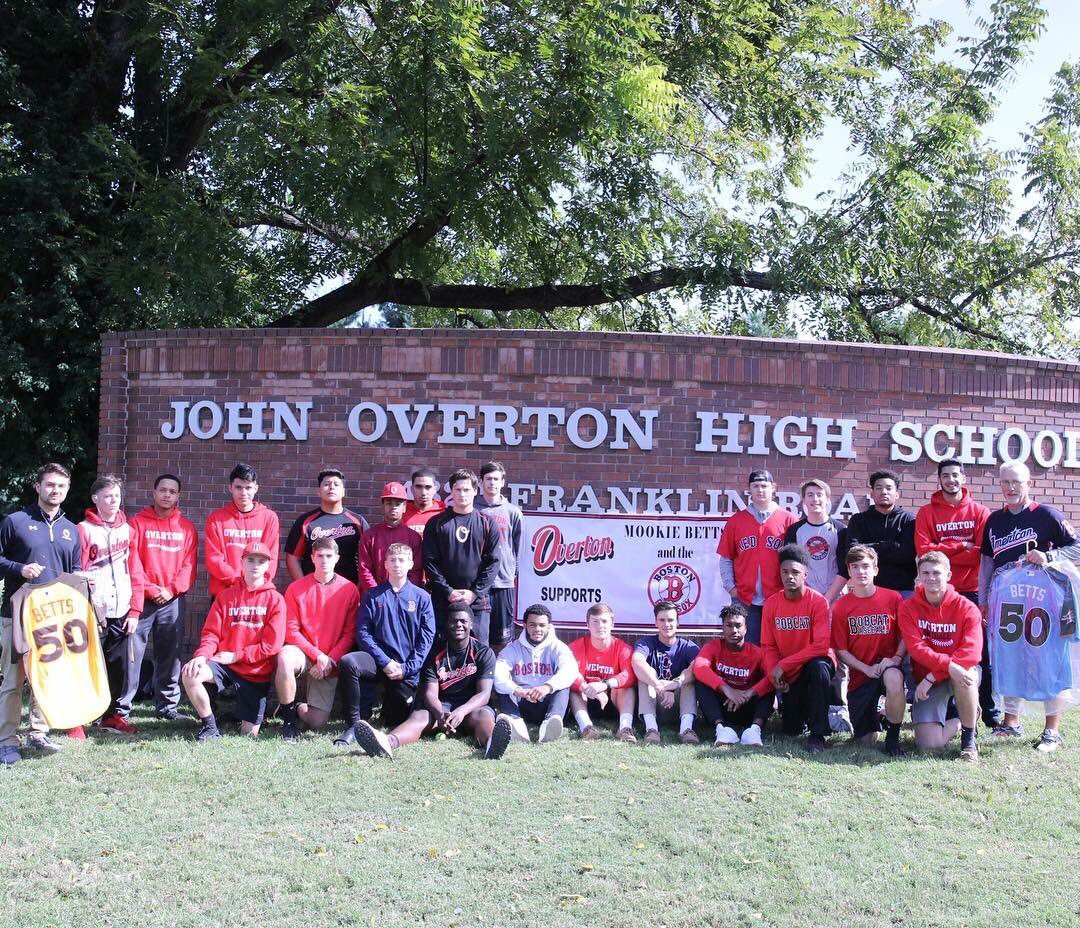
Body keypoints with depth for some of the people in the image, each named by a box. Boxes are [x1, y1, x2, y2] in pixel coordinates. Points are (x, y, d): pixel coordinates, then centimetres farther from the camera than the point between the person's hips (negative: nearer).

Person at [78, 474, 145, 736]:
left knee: (122, 668, 7)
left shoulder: (127, 529, 11)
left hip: (121, 614, 4)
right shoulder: (84, 530, -1)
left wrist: (135, 610, 4)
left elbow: (135, 573, 10)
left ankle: (113, 715, 22)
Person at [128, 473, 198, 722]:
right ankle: (121, 705, 3)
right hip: (143, 598, -2)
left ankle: (168, 705, 14)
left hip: (174, 600, 2)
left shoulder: (186, 528, 10)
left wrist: (171, 589, -9)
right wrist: (150, 589, -11)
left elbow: (189, 564, 4)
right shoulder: (138, 523, 3)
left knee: (169, 655, 7)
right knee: (132, 653, -3)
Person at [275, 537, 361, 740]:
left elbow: (350, 633, -2)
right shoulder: (296, 588, -3)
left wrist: (330, 660, -13)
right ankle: (289, 716, -14)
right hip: (303, 652, -1)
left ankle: (298, 708, 30)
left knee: (316, 722, -9)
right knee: (285, 658, -38)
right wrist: (317, 655, -15)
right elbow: (291, 630, -6)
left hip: (330, 663, 1)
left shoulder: (349, 590, -2)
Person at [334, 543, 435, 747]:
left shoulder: (421, 597, 4)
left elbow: (427, 637, 0)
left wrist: (407, 668, -10)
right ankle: (353, 726, -21)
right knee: (347, 662, -32)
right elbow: (363, 632, -1)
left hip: (407, 670, 0)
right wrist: (385, 661, -13)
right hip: (378, 659, 0)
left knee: (396, 722, 5)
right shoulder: (373, 596, 6)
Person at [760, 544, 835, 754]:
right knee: (791, 729, 1)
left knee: (818, 668, -40)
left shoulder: (818, 602, -17)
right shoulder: (771, 604, -4)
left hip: (816, 662, -4)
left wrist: (783, 665, -23)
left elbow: (821, 645, -24)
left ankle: (818, 734, -27)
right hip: (790, 674, 4)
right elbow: (768, 646, 0)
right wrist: (774, 673, -17)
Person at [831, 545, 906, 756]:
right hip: (860, 675, 2)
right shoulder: (841, 607, -2)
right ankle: (874, 717, 39)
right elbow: (841, 651, -2)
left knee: (894, 680, -41)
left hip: (888, 665, -1)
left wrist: (896, 658, -18)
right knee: (866, 741, 1)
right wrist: (867, 668, -15)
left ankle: (893, 737, -16)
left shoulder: (893, 598, -3)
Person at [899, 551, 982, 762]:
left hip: (958, 673, -1)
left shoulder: (966, 608, -10)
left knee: (966, 676, -40)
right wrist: (948, 664, -35)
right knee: (929, 745, -15)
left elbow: (972, 652, -21)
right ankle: (958, 719, 21)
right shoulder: (908, 608, -6)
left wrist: (933, 676, -27)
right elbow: (916, 647, -18)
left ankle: (969, 740, -15)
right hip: (925, 678, 1)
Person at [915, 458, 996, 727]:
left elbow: (982, 551, -6)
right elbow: (924, 550, -8)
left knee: (983, 653, 3)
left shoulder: (980, 512, 5)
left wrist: (944, 552, -11)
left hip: (973, 591, 0)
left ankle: (990, 711, 12)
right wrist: (962, 547, -10)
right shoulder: (927, 513, 4)